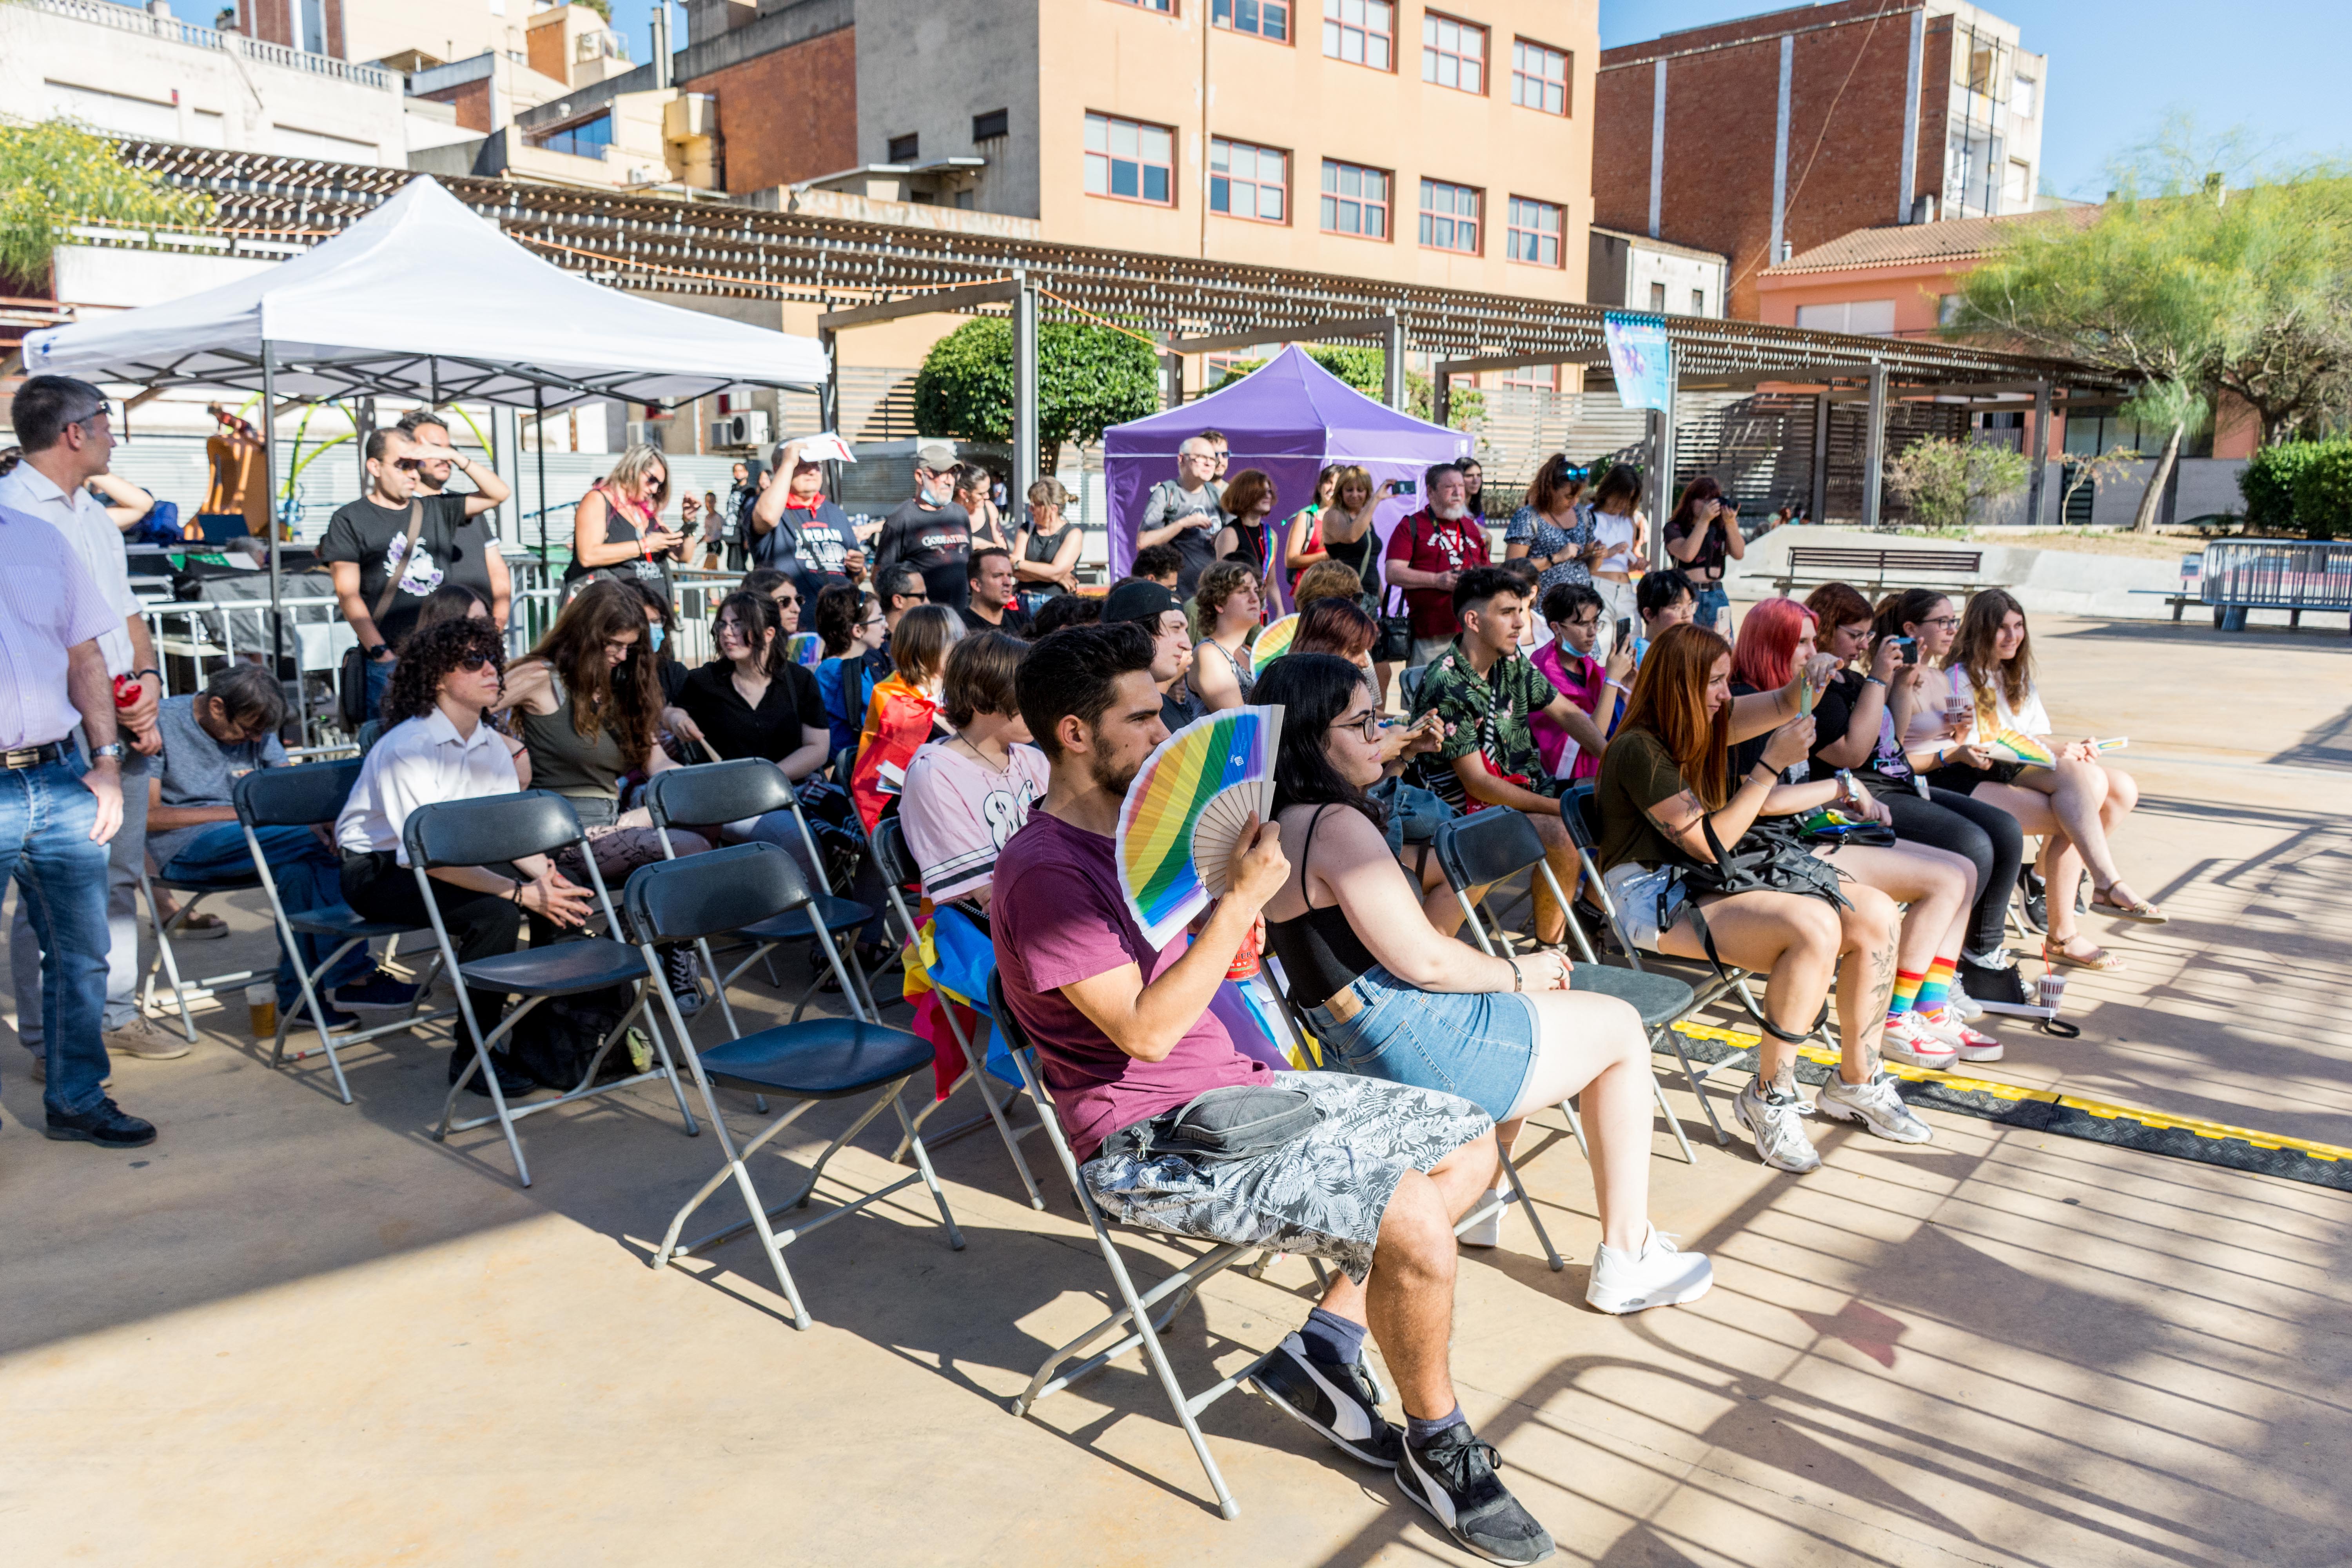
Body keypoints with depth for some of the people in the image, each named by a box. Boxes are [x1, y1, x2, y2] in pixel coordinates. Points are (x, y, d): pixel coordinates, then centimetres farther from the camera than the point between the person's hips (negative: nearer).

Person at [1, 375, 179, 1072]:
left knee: (119, 878, 13)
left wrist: (146, 676, 3)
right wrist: (104, 700, -16)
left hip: (123, 726, 8)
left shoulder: (94, 513, 20)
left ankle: (115, 1014, 24)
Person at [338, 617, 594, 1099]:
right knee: (495, 912, -32)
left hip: (458, 860, 8)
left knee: (563, 898, -12)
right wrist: (520, 892, -34)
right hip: (379, 870, -8)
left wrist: (546, 874, -19)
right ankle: (473, 1056, -18)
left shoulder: (491, 745, 3)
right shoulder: (408, 748, -22)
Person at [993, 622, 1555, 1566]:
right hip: (1150, 1144, -10)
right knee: (1414, 1222, -24)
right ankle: (1435, 1445, 2)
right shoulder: (1043, 871, -17)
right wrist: (1241, 900, -24)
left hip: (1235, 1085, 10)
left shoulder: (1136, 829, 13)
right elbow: (1146, 1031, -24)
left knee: (1470, 1141, 9)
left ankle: (1324, 1347, 8)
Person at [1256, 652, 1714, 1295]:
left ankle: (1480, 1201, 34)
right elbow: (1427, 961, -22)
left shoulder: (1279, 826, 10)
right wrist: (1518, 973, -4)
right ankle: (1625, 1259, 14)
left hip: (1356, 1046, 10)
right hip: (1416, 1044, -10)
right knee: (1622, 1030, 9)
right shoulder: (1337, 826, -21)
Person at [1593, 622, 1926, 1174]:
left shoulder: (1702, 723, 10)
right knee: (1815, 925, -31)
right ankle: (1768, 1100, -17)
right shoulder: (1639, 751, -16)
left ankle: (1856, 1082, 7)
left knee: (1876, 913, -6)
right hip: (1655, 899, -9)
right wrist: (1773, 764, -17)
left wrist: (1810, 679, -3)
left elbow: (1786, 704, 21)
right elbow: (1711, 844, -17)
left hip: (1709, 882, 9)